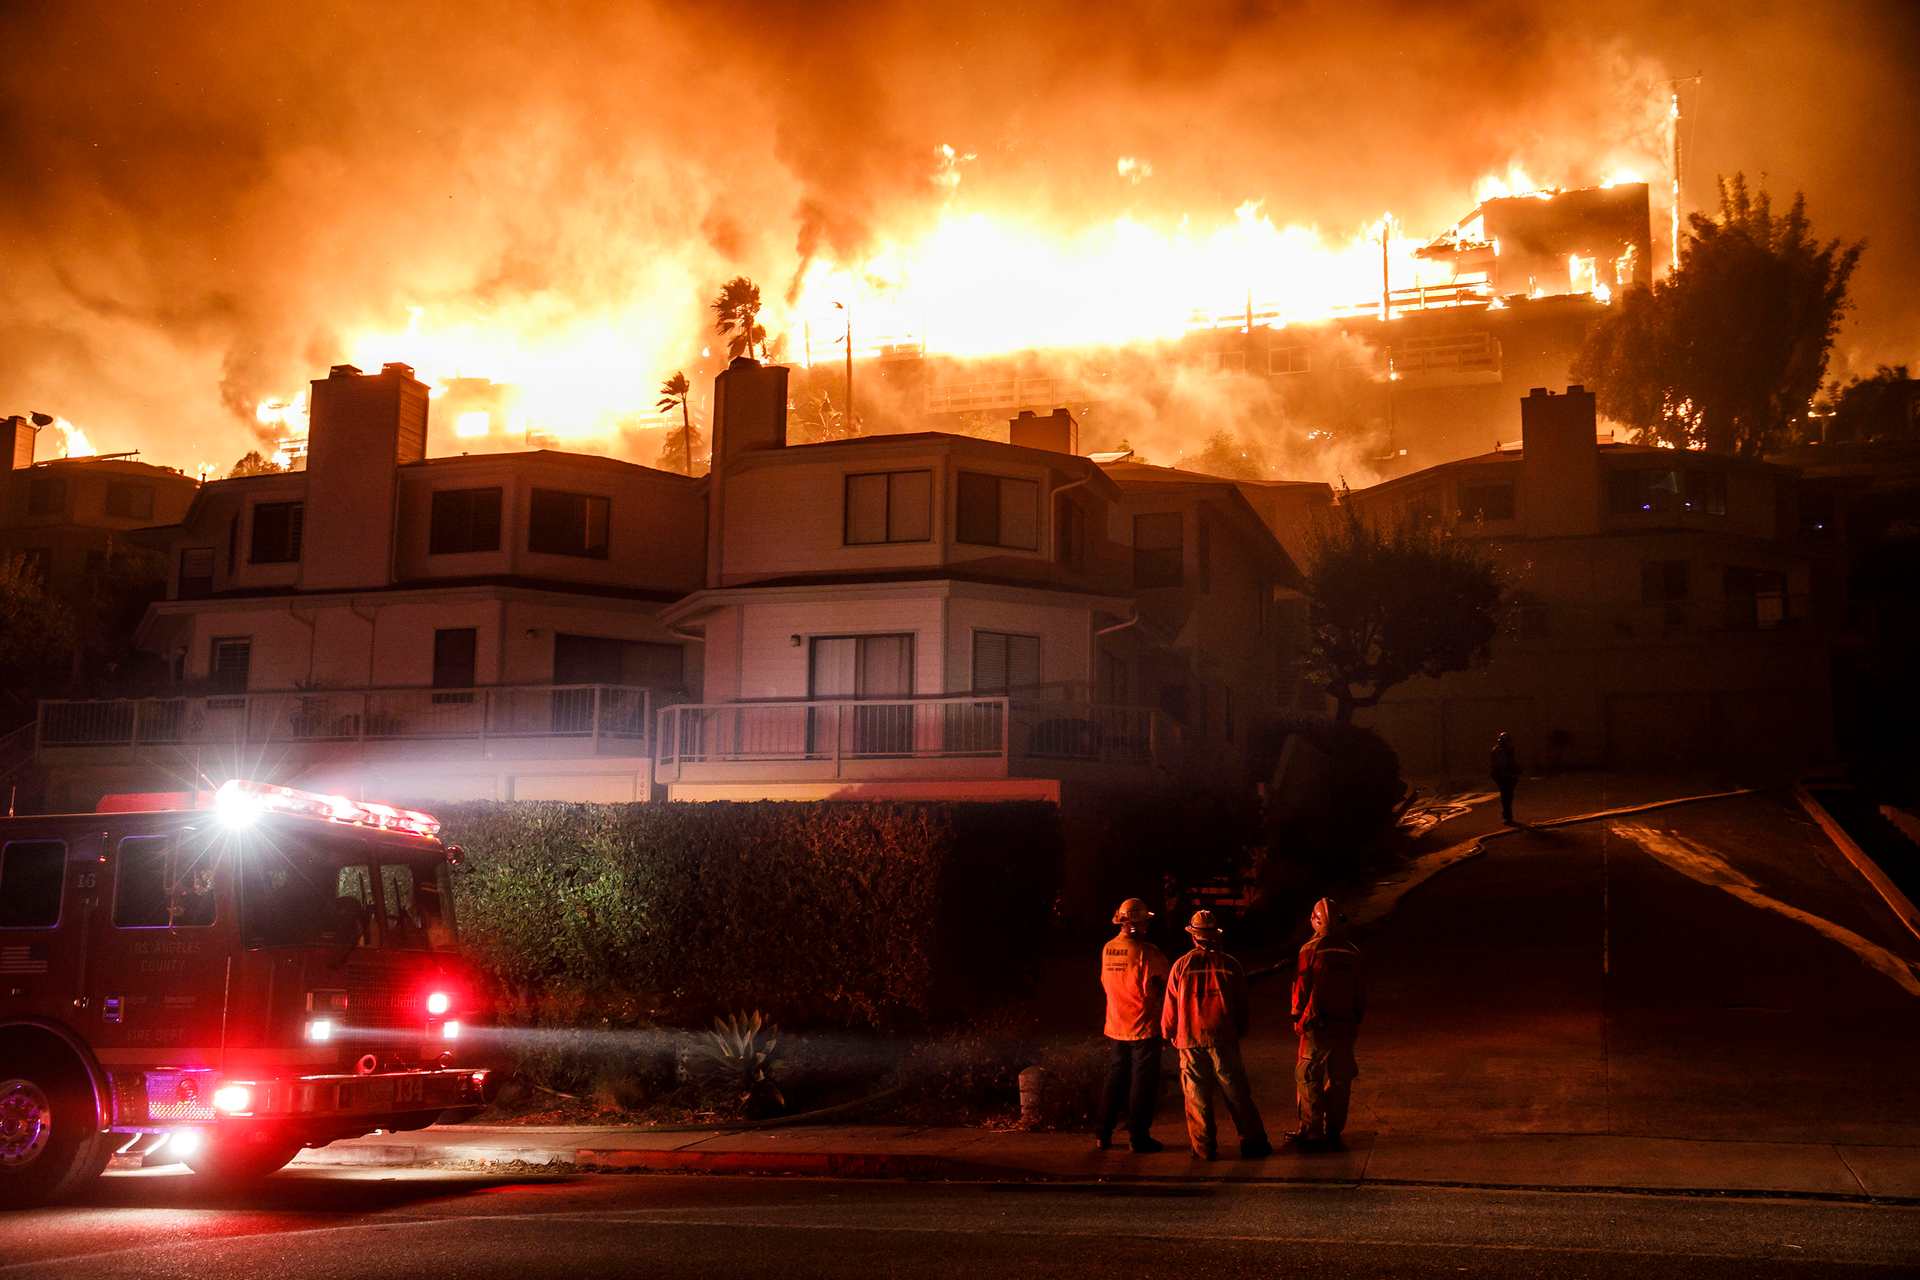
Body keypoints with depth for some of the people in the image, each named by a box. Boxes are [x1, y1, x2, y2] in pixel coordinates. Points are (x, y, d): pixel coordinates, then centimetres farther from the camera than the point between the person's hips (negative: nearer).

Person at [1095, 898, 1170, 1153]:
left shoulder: (1107, 949, 3)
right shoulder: (1147, 952, -16)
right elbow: (1160, 990, -13)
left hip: (1115, 1027, 6)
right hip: (1143, 1026, -6)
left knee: (1115, 1079, 16)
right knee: (1143, 1082, 4)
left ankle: (1102, 1134, 16)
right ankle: (1138, 1136, 6)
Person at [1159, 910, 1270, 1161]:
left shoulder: (1181, 965, -3)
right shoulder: (1230, 965, -1)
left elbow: (1171, 1004, 2)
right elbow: (1242, 1005, 7)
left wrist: (1168, 1033, 17)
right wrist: (1240, 1031, 21)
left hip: (1190, 1038, -1)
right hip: (1224, 1037, 1)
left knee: (1197, 1095, 5)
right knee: (1236, 1092, 7)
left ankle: (1203, 1148, 8)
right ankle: (1252, 1142, 11)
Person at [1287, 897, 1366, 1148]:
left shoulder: (1311, 950, -9)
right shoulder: (1353, 952, 4)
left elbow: (1301, 987, -4)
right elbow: (1360, 991, 10)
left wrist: (1297, 1017, 9)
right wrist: (1357, 1020, 20)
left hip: (1317, 1025, -4)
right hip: (1346, 1025, 4)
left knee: (1308, 1078, 3)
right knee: (1339, 1079, 10)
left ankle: (1311, 1131, 2)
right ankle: (1333, 1130, 14)